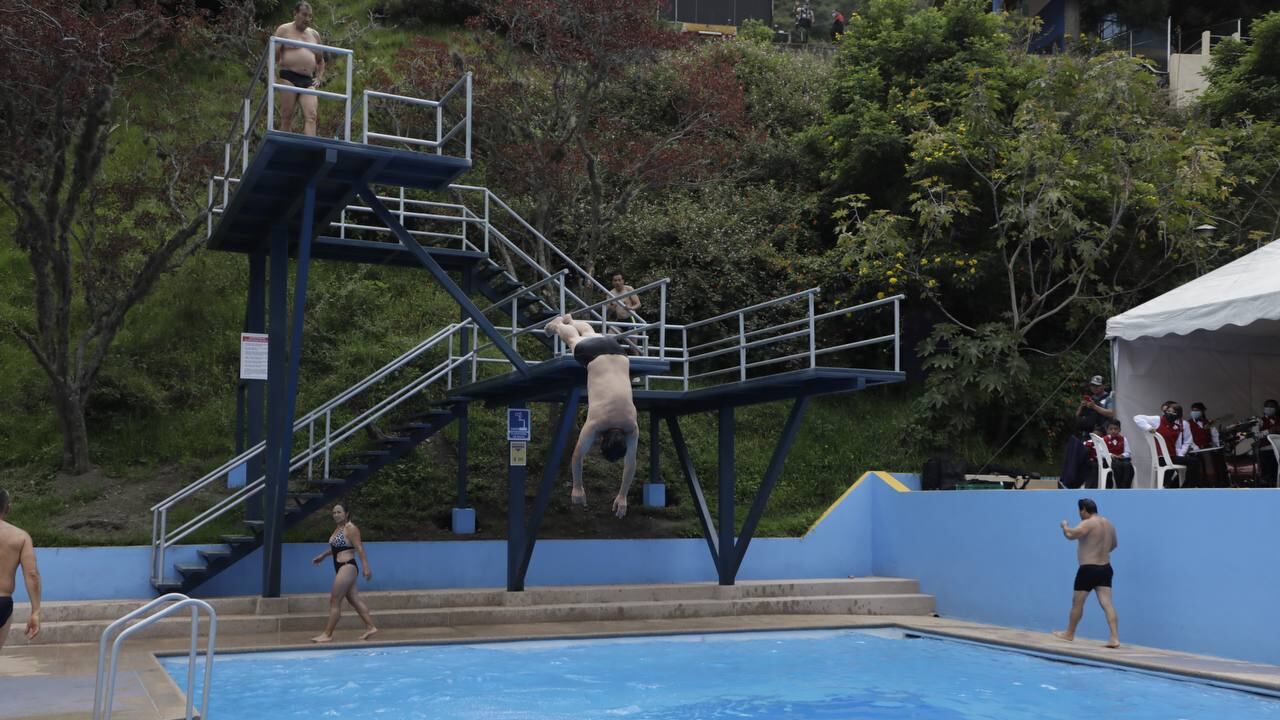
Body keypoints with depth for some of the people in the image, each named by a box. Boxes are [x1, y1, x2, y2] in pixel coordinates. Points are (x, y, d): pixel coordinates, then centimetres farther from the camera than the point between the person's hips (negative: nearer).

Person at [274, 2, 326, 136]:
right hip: (289, 78, -4)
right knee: (286, 117, -5)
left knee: (311, 116, -14)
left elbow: (320, 60, 29)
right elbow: (273, 54, 1)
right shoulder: (284, 30, 6)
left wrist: (319, 78, 15)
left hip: (308, 81, 4)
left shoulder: (314, 34, 19)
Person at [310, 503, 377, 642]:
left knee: (334, 601, -7)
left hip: (347, 567, -10)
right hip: (342, 568, 10)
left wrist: (366, 568, -24)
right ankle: (370, 627, 13)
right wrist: (322, 556, 36)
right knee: (354, 600, 10)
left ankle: (327, 634, -2)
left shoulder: (351, 529, -13)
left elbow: (359, 548, -19)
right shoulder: (338, 528, 15)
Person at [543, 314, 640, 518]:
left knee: (590, 334, 35)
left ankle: (569, 320, 66)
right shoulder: (594, 424, -31)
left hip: (616, 352, 2)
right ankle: (558, 323, 65)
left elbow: (630, 463, -14)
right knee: (573, 338, 32)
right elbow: (577, 456, -18)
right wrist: (577, 487, -11)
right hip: (594, 353, -2)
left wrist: (623, 496, -11)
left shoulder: (632, 426, -25)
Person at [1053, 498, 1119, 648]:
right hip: (1105, 569, 7)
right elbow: (1113, 545, 27)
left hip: (1088, 569, -7)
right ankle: (1115, 638, -11)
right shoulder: (1109, 524, 12)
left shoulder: (1087, 524, -15)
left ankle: (1069, 634, 22)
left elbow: (1070, 534, -28)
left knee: (1077, 602, 8)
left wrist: (1065, 526, -7)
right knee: (1107, 603, -1)